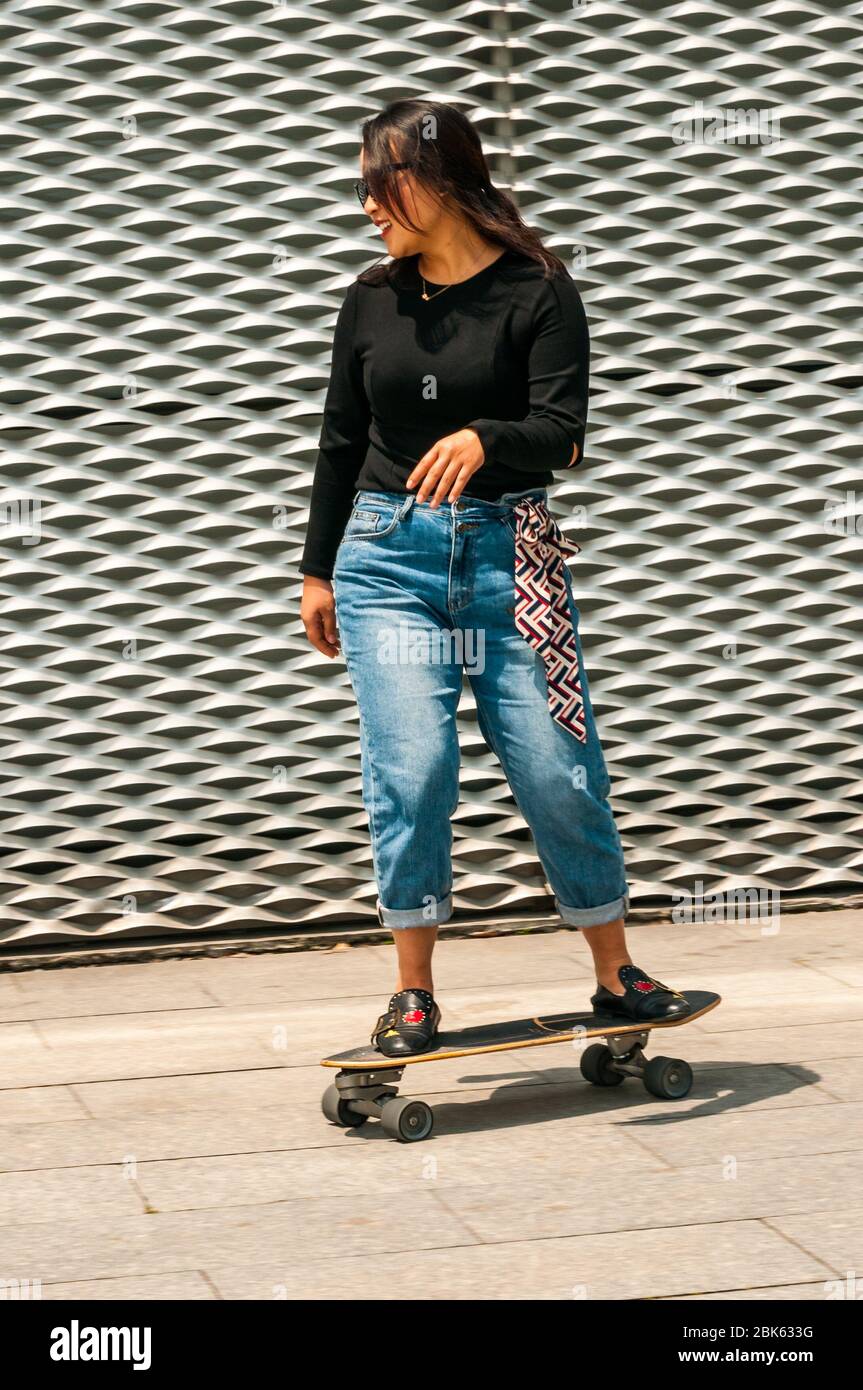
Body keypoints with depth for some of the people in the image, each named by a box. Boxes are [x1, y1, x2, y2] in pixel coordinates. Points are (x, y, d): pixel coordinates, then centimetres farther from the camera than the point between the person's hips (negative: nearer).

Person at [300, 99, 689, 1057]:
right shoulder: (372, 300, 9)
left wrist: (483, 440, -33)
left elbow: (561, 434, -13)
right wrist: (317, 569, 17)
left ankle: (616, 976, 17)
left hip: (509, 554, -2)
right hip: (390, 555, 2)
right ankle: (412, 994, 5)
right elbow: (342, 440, 16)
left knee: (558, 771, -1)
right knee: (411, 770, -8)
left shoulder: (537, 291, -3)